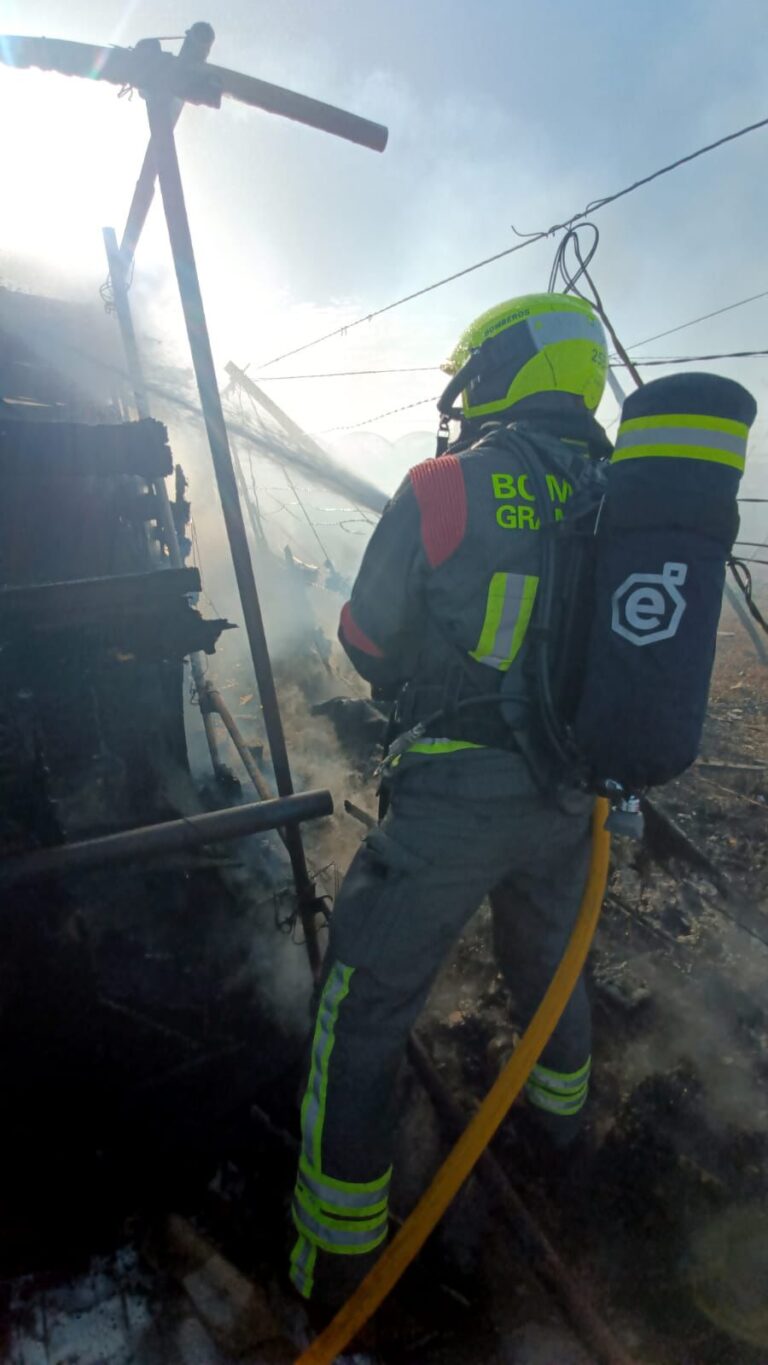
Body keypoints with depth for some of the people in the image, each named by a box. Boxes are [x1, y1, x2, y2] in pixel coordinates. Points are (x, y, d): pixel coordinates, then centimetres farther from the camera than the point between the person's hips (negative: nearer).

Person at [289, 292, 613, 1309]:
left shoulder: (441, 490, -14)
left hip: (455, 799, -6)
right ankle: (562, 1105, 59)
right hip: (568, 800, 7)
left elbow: (368, 645, -4)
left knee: (364, 1008, 9)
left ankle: (337, 1260, 24)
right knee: (545, 954, 32)